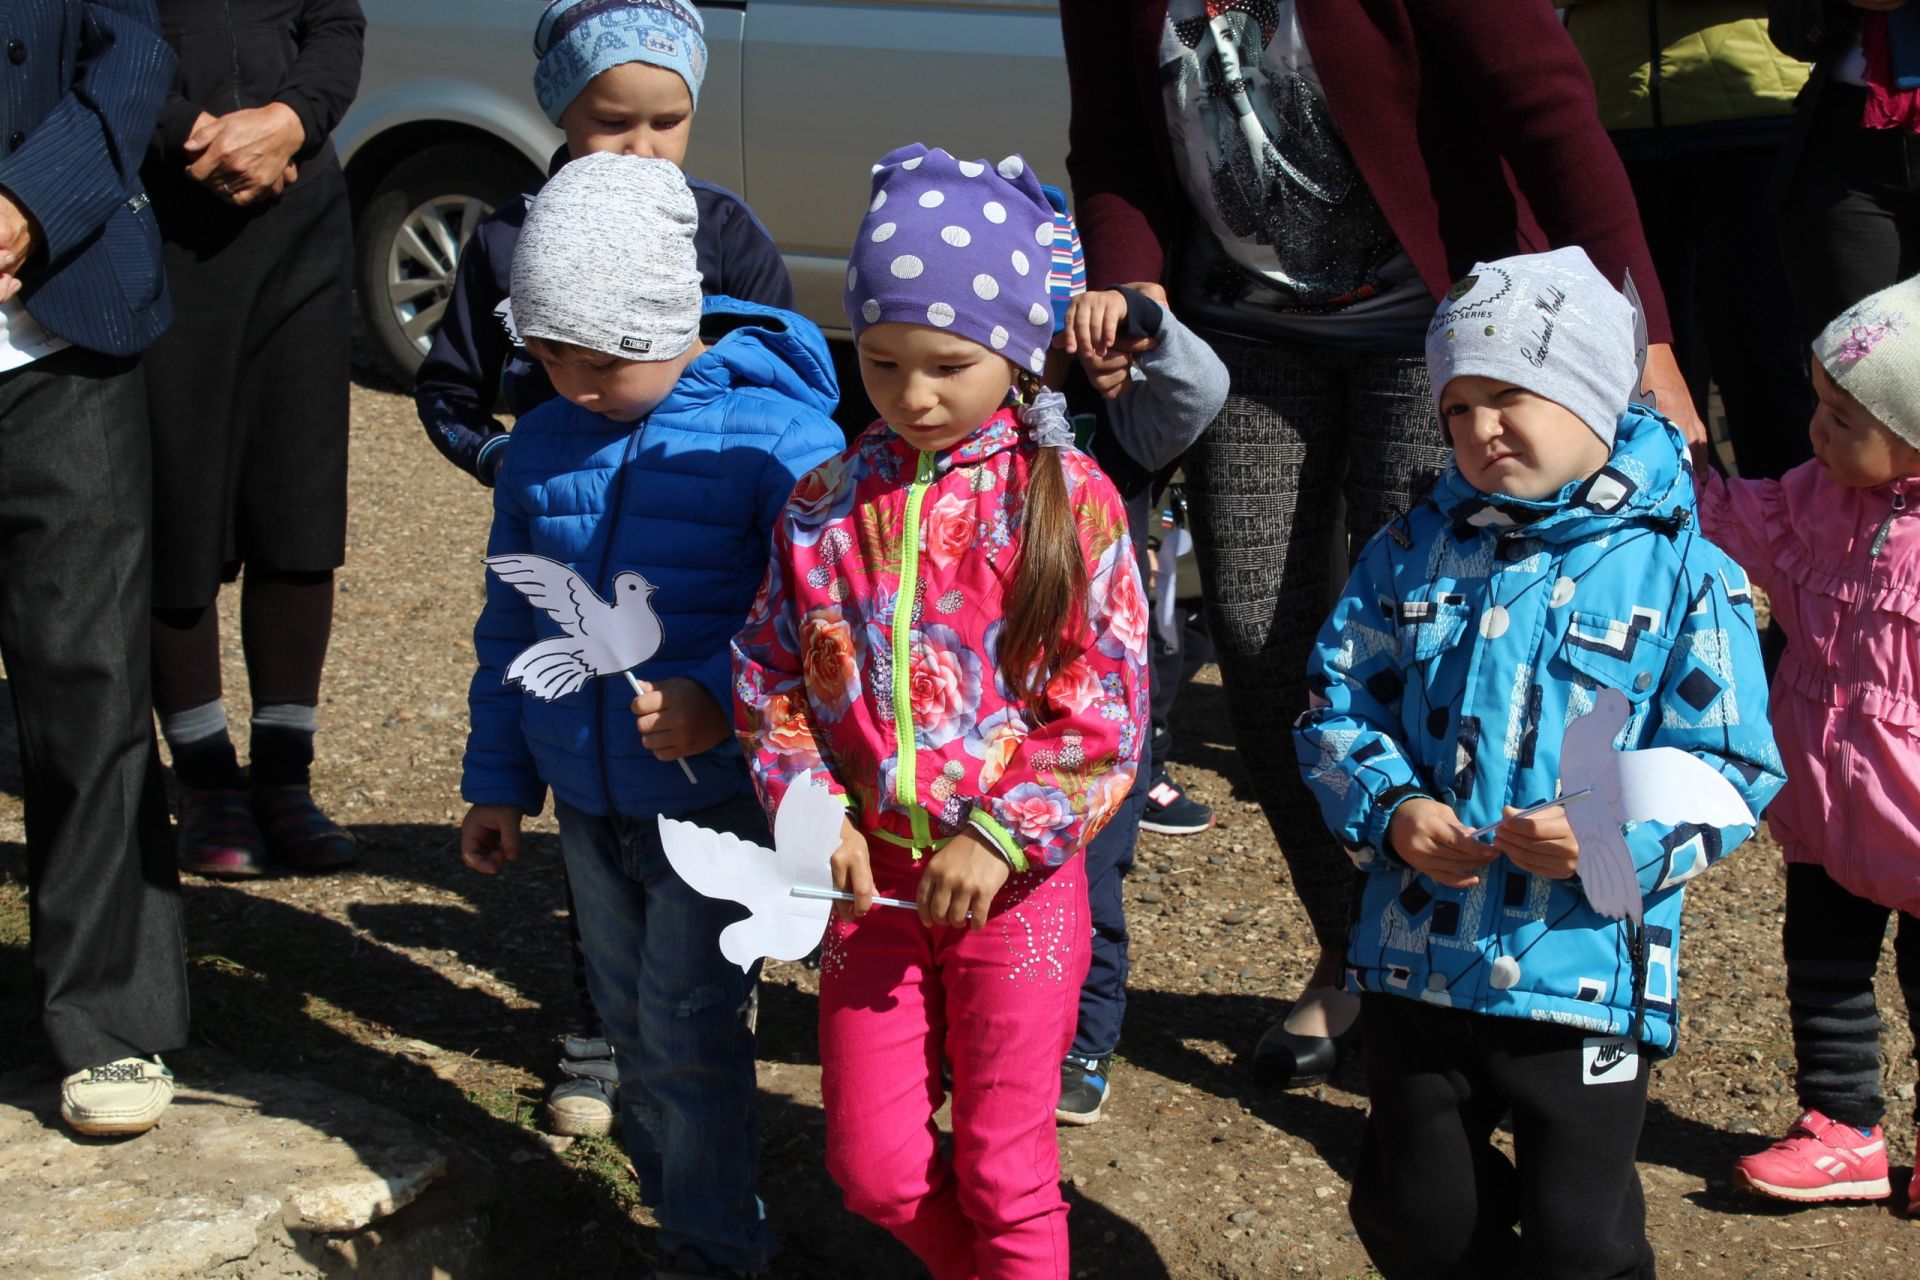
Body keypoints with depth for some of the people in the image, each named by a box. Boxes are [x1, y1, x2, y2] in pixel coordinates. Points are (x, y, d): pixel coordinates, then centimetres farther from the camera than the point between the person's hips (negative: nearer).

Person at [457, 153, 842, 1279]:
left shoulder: (776, 438, -16)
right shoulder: (543, 447, 3)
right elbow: (511, 625, 12)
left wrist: (719, 699, -31)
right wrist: (499, 781, 15)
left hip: (713, 798, -6)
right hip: (589, 800, 6)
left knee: (689, 1028, -2)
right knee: (631, 1019, 18)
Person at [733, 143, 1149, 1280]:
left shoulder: (1068, 502, -9)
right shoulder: (827, 506, 1)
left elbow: (1106, 713, -10)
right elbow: (772, 682, 6)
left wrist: (1001, 838, -17)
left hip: (1016, 879, -3)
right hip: (872, 880, 4)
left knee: (1004, 1170, 7)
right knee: (874, 1165, 11)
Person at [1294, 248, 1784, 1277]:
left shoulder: (1683, 575, -6)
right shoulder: (1410, 556, 4)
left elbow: (1729, 770, -7)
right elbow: (1337, 706, 6)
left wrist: (1618, 839, -24)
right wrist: (1388, 809, -13)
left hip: (1587, 974, -3)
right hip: (1417, 959, 4)